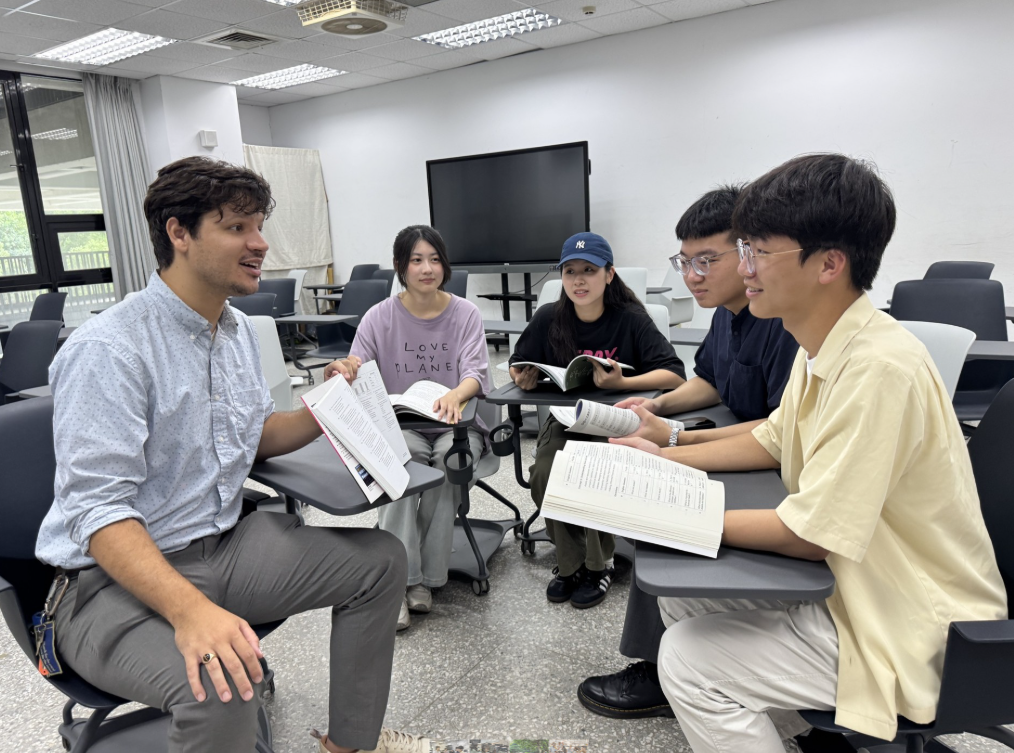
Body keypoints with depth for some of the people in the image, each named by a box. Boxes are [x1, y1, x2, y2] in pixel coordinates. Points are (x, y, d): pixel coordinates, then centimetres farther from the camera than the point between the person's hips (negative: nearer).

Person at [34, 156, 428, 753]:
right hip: (115, 576, -7)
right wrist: (191, 611, -37)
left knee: (380, 558, 0)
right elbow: (99, 510, -24)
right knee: (223, 689, -35)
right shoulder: (107, 350, -20)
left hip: (225, 544, 8)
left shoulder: (239, 330, 7)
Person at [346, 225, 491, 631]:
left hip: (456, 423, 0)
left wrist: (455, 395, -34)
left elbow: (476, 372, -10)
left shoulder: (465, 314, 4)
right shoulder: (380, 316, 4)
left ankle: (425, 578, -20)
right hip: (399, 423, 0)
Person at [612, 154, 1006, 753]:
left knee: (688, 660, -13)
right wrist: (665, 458, 6)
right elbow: (773, 442, 14)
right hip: (849, 581, 9)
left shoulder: (879, 367, -30)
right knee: (679, 596, 9)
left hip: (917, 632, -9)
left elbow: (808, 535, -27)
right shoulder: (822, 347, 0)